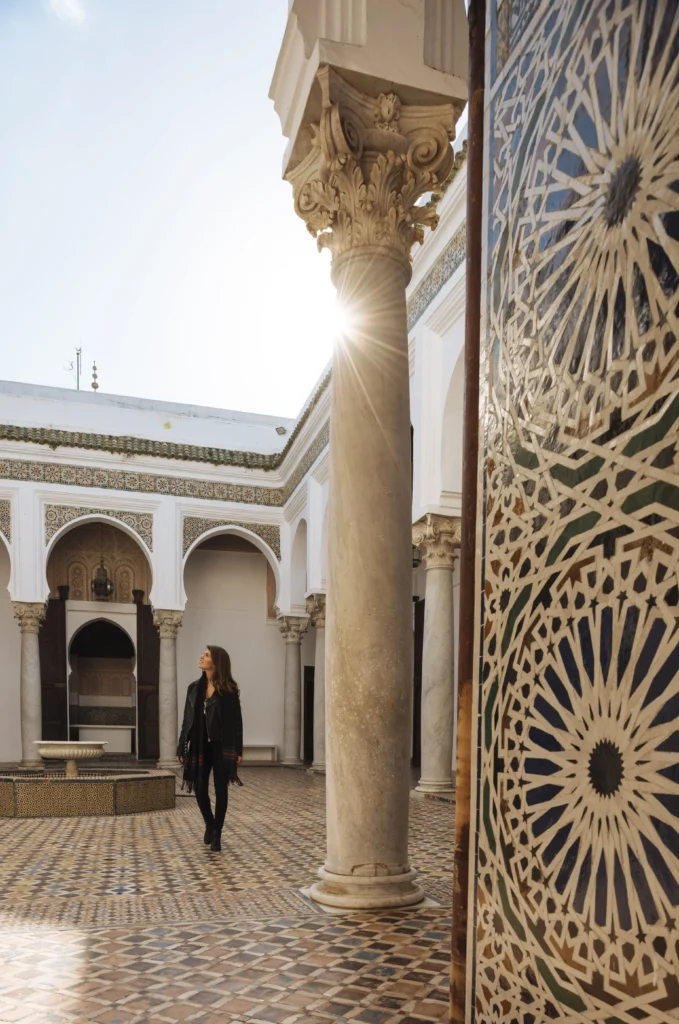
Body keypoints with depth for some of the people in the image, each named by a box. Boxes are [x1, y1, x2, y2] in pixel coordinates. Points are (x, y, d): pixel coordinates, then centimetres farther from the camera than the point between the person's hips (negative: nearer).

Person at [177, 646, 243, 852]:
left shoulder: (229, 690, -7)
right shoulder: (195, 688, 5)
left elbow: (236, 720, -6)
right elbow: (187, 719, 7)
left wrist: (238, 749, -10)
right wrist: (181, 748, 4)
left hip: (222, 746, -4)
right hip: (200, 745, 4)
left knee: (220, 790, 1)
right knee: (200, 789, 7)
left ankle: (217, 834, 15)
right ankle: (209, 824, 33)